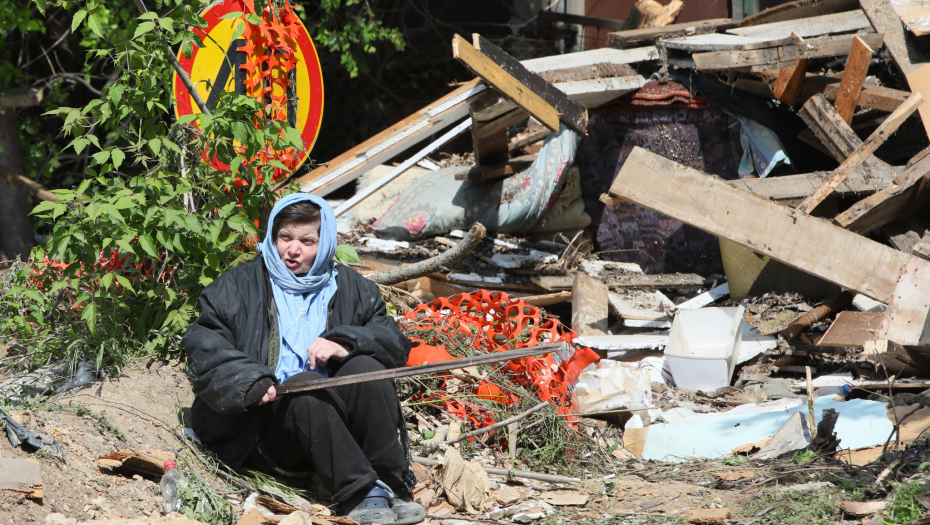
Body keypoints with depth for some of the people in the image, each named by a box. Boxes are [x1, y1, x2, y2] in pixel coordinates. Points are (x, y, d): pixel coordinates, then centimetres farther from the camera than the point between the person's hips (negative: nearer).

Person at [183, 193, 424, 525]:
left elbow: (395, 342, 7)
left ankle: (393, 486, -27)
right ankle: (360, 495, -39)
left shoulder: (351, 289, 17)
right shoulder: (238, 287, 9)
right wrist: (250, 383, -23)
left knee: (366, 367, -24)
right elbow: (205, 351, -4)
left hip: (338, 416, 3)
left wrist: (345, 343, -14)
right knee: (305, 383, -32)